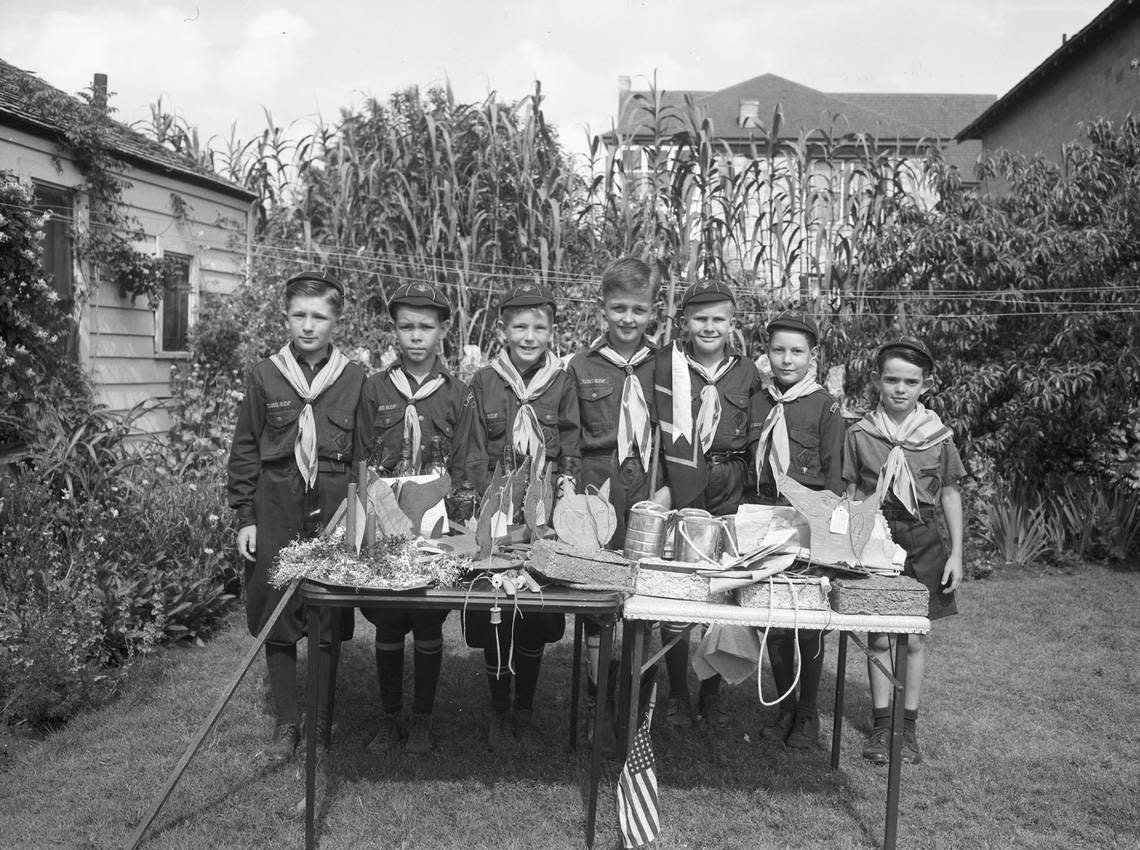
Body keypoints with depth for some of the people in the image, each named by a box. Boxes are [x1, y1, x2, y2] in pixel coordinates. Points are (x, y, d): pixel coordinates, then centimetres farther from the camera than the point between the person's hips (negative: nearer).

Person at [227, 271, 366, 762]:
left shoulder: (355, 379, 1)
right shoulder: (264, 376, 1)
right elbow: (244, 451, 5)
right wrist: (245, 517, 1)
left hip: (333, 512, -1)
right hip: (275, 511, 1)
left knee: (330, 622, 5)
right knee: (276, 619, 7)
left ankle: (322, 725, 21)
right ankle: (286, 723, 23)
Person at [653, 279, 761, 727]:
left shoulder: (747, 372, 8)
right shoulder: (665, 363, 0)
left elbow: (754, 439, 16)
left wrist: (740, 478, 4)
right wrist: (658, 485, -10)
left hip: (728, 494, 2)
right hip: (675, 491, -2)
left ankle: (711, 694, 22)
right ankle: (677, 694, 16)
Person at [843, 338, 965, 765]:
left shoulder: (938, 436, -1)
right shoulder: (860, 434, -2)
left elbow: (950, 495, 5)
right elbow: (851, 495, 3)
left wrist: (956, 553, 2)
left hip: (922, 541, 0)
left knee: (915, 638, 6)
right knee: (878, 637, 5)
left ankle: (908, 724, 19)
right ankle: (881, 722, 18)